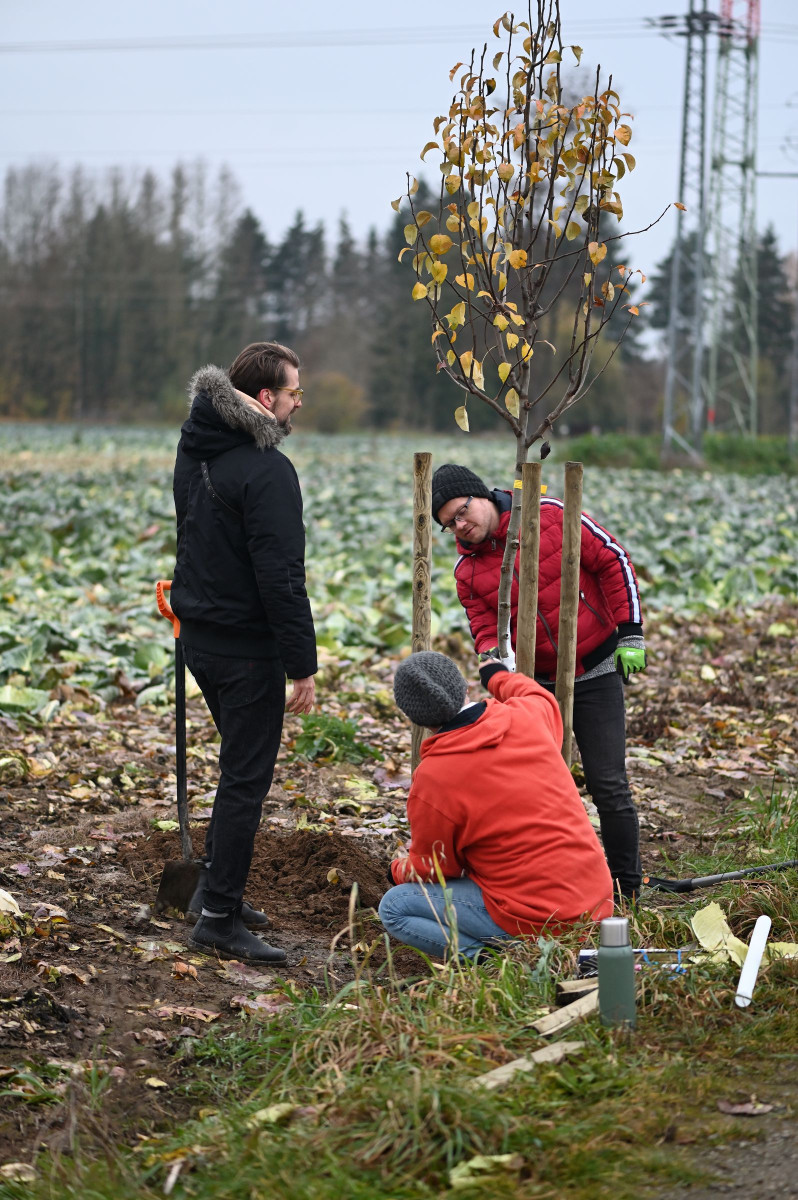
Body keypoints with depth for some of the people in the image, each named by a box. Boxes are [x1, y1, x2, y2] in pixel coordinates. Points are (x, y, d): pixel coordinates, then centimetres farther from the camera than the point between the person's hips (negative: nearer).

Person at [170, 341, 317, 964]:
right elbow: (281, 576, -22)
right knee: (246, 779, -2)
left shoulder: (195, 450, 6)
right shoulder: (266, 469, -20)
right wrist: (303, 665, -19)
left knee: (243, 767, 22)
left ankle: (217, 888, 29)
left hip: (201, 638, 9)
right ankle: (219, 917, 1)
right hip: (247, 648, -9)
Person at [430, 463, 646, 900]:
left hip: (597, 671, -4)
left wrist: (630, 632, -10)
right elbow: (486, 630, 1)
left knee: (607, 784, -4)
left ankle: (625, 890, 7)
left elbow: (613, 562, -8)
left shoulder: (550, 515, -12)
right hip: (538, 682, 4)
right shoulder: (468, 570, -1)